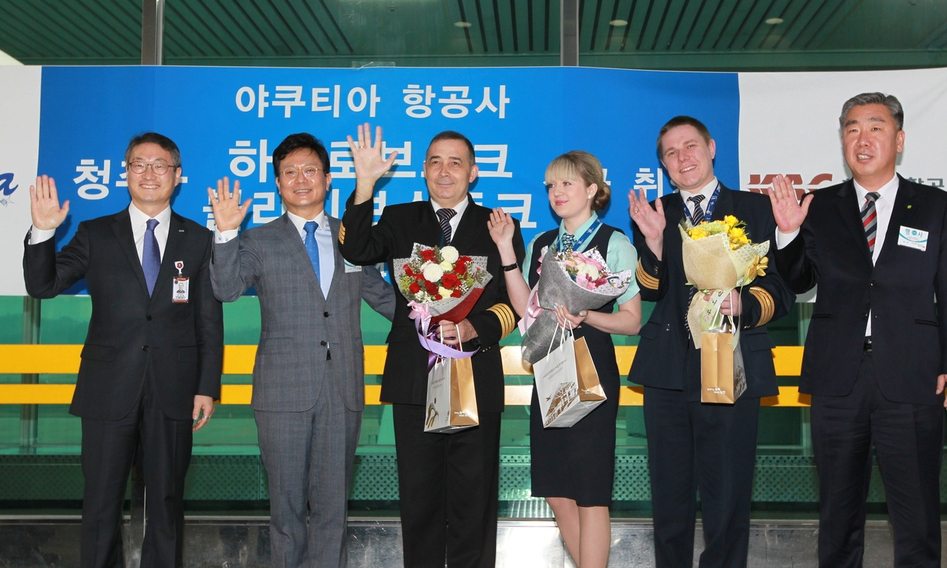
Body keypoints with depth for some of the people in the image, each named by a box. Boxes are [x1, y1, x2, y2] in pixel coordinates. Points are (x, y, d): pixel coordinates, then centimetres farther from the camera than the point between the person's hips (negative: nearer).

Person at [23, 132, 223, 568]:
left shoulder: (198, 241, 5)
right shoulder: (95, 235, 5)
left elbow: (210, 322, 4)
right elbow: (42, 286, -1)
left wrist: (208, 388, -1)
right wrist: (43, 232, -16)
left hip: (172, 393, 0)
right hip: (109, 389, 0)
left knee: (166, 502, 10)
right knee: (101, 503, 7)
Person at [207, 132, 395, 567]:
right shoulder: (259, 242, 6)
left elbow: (381, 296, 19)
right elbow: (226, 289, -7)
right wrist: (226, 233, -20)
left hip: (343, 390, 2)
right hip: (285, 392, -2)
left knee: (332, 503, 8)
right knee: (287, 504, 7)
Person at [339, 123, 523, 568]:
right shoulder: (400, 220, 9)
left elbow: (516, 302, 0)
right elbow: (357, 251, -10)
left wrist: (474, 328, -18)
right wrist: (365, 185, -19)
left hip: (476, 380, -1)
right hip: (414, 379, 1)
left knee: (473, 500, 6)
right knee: (419, 498, 10)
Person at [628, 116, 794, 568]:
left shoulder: (755, 209, 4)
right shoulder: (654, 213, 12)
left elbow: (781, 291, -1)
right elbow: (651, 291, 2)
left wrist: (745, 305, -21)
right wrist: (653, 240, -14)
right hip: (668, 371, 3)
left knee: (727, 496, 2)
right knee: (669, 494, 13)